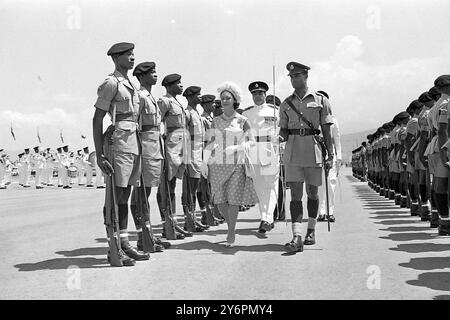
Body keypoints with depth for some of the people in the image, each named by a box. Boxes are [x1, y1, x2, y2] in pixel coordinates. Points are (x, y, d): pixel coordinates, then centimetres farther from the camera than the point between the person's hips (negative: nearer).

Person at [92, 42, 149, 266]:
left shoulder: (131, 84, 18)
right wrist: (99, 155, -17)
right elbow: (97, 120, -11)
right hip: (119, 140, -9)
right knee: (116, 196, -5)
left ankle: (124, 244, 18)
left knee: (125, 196, 11)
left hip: (134, 142, 9)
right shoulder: (111, 83, -8)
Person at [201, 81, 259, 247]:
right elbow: (211, 142, 13)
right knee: (220, 200, 0)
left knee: (233, 199, -6)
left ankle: (230, 234, 8)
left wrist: (237, 148, -12)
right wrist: (204, 162, 6)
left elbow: (252, 141, 4)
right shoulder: (216, 120, 10)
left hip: (237, 164, -3)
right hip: (217, 164, 3)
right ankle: (232, 227, 25)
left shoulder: (242, 121, 2)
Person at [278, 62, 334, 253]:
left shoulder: (320, 100, 5)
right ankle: (296, 237, -12)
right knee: (295, 193, -8)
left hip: (313, 149, -1)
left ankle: (311, 230, 28)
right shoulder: (286, 103, 11)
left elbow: (326, 131, 4)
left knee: (312, 192, 10)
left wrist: (330, 155, -1)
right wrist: (284, 135, -8)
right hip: (293, 151, 1)